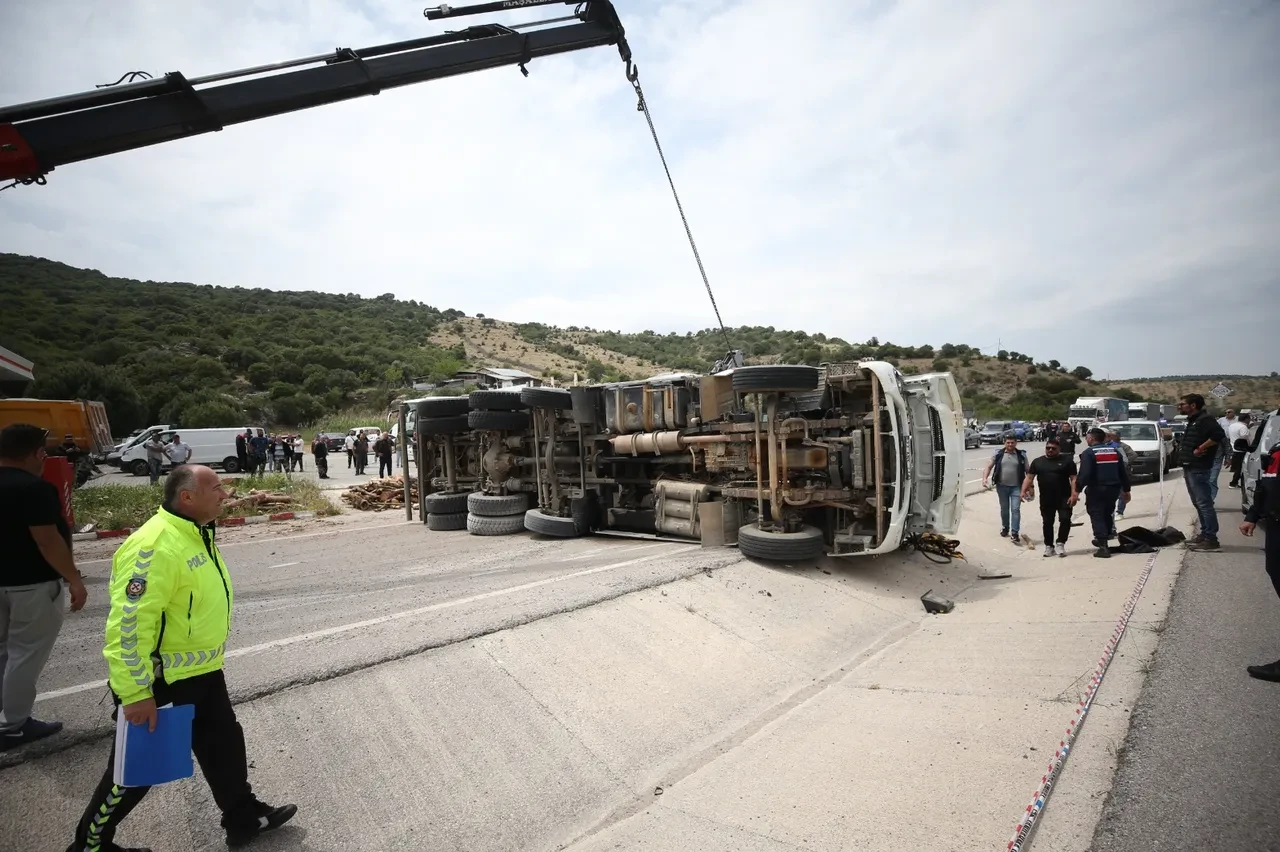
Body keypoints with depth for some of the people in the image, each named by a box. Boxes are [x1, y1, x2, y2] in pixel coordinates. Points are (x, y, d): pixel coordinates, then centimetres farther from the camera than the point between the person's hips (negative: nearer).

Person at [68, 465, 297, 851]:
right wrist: (135, 693, -25)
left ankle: (244, 818, 36)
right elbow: (129, 626, -29)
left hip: (202, 671, 9)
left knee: (224, 743, 19)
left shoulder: (196, 534, 4)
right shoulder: (155, 546, -28)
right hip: (160, 681, -9)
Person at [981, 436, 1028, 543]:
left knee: (1015, 509, -8)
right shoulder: (998, 454, 1)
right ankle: (1005, 528, 32)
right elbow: (989, 466, -1)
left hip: (1016, 487, -1)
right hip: (1002, 486, 1)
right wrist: (984, 478, -16)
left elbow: (1028, 471, 5)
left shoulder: (1021, 455, 1)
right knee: (1004, 509, 14)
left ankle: (1014, 533, -7)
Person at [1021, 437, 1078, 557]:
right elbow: (1029, 477, 6)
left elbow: (1073, 479, -4)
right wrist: (1023, 491, -8)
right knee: (1047, 523, 9)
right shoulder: (1037, 461, 9)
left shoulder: (1067, 461, 1)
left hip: (1064, 498, -2)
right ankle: (1049, 546, 18)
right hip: (1046, 499, 2)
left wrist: (1074, 494, -15)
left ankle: (1060, 543, 7)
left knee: (1065, 520, -8)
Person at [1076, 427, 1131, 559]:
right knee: (1107, 514, 23)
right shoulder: (1115, 451, 11)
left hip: (1096, 490, -7)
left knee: (1097, 517, -2)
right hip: (1113, 489, 7)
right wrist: (1126, 490, 21)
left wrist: (1077, 490, -17)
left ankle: (1103, 546, -9)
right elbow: (1123, 473, 14)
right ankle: (1103, 539, 35)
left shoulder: (1088, 453, -11)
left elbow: (1084, 474, -21)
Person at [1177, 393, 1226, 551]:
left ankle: (1210, 539, -7)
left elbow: (1219, 436, -27)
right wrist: (1185, 467, 15)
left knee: (1204, 503, -9)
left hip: (1199, 469, -10)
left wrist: (1200, 449, -20)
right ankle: (1204, 533, 22)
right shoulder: (1192, 421, 18)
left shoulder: (1205, 419, -12)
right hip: (1190, 468, 10)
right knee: (1198, 503, 15)